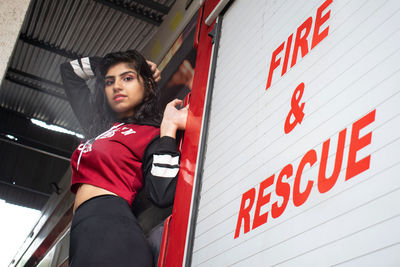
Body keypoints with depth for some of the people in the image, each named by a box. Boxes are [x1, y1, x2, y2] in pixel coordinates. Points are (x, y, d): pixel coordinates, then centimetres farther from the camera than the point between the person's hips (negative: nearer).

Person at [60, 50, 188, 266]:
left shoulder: (152, 133, 4)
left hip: (109, 231, -7)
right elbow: (69, 71, 38)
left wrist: (169, 128, -9)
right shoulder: (99, 125, 24)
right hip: (83, 232, 7)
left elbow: (162, 196, -14)